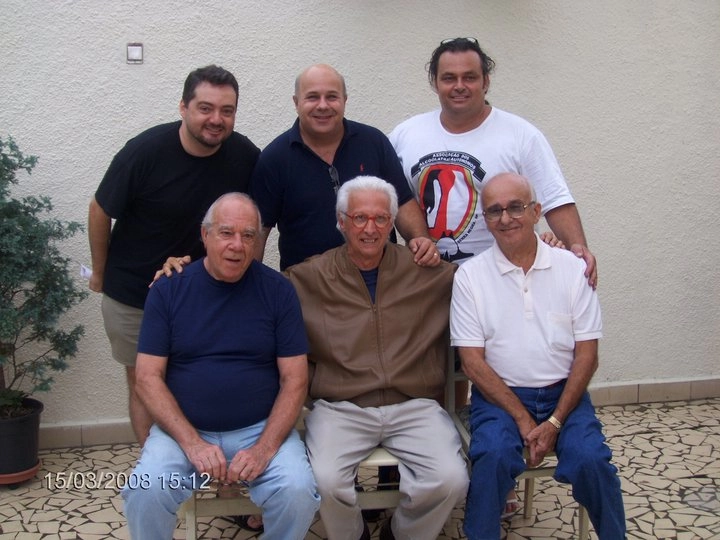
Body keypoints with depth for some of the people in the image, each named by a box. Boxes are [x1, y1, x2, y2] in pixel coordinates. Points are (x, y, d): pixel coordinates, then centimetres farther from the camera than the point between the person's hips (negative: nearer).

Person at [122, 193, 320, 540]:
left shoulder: (278, 291, -1)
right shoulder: (167, 290, 0)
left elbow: (295, 379, -2)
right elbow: (148, 378, -3)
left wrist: (265, 448, -15)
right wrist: (192, 443, -15)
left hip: (262, 428, 0)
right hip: (183, 429, 1)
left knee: (298, 494, -25)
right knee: (144, 494, -25)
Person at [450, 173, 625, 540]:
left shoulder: (571, 268, 1)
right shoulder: (470, 275, -2)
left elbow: (586, 354, 0)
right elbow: (473, 362, -5)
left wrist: (555, 422, -11)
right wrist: (523, 420, -13)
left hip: (562, 392, 1)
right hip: (498, 394, -1)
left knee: (590, 458, -23)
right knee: (494, 455, -29)